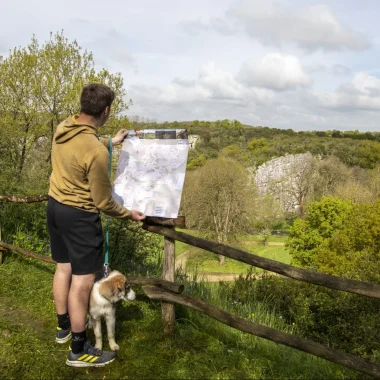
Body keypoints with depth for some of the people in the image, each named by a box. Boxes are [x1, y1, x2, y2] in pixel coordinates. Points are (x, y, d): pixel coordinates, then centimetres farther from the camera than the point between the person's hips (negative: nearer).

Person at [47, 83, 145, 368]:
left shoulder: (63, 128, -3)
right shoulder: (96, 151, -29)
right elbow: (103, 202, -20)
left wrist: (111, 142, 27)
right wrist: (129, 214, -3)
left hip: (55, 206, 9)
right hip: (79, 216, -9)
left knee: (63, 268, 22)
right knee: (83, 280, 3)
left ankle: (64, 326, 42)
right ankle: (79, 350, 17)